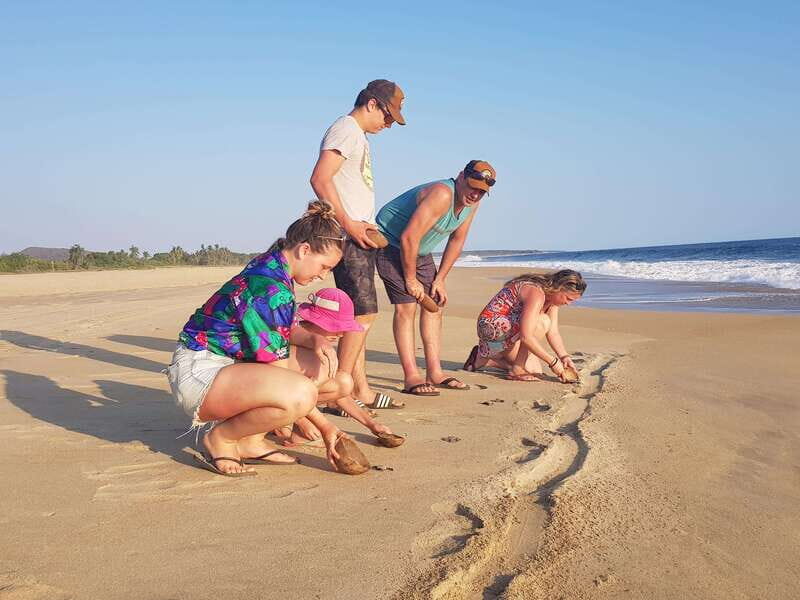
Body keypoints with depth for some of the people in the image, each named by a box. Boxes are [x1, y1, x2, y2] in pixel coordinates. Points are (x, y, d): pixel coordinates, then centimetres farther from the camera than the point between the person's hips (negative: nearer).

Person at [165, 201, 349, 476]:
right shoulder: (271, 289, -23)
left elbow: (286, 332, 14)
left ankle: (250, 442, 8)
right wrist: (324, 426, -14)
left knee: (317, 360, 9)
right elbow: (277, 374, -19)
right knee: (301, 392, -33)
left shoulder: (271, 267, 6)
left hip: (225, 361, 11)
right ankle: (221, 438, -7)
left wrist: (316, 339, -9)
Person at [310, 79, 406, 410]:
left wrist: (364, 227, 14)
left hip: (358, 235, 10)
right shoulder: (345, 129, -8)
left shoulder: (358, 136, 22)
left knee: (359, 313, 9)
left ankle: (360, 389, 14)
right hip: (348, 236, -10)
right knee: (364, 311, -12)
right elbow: (320, 179, -19)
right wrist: (349, 224, -20)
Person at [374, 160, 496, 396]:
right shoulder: (441, 195, -32)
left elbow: (456, 240, 7)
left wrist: (440, 280, 3)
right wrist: (410, 279, -22)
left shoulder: (472, 202, -4)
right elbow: (408, 238, -33)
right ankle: (411, 377, -15)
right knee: (406, 306, -15)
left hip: (419, 250, 9)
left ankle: (435, 373, 10)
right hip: (391, 242, -9)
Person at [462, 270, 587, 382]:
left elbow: (553, 333, 6)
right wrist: (553, 362, -28)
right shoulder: (536, 293, -27)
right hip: (493, 328, -10)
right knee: (543, 322, -26)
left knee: (535, 371, 5)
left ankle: (483, 359, 19)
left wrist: (564, 357, -8)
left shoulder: (552, 296, 3)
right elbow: (526, 337, -34)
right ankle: (517, 370, -15)